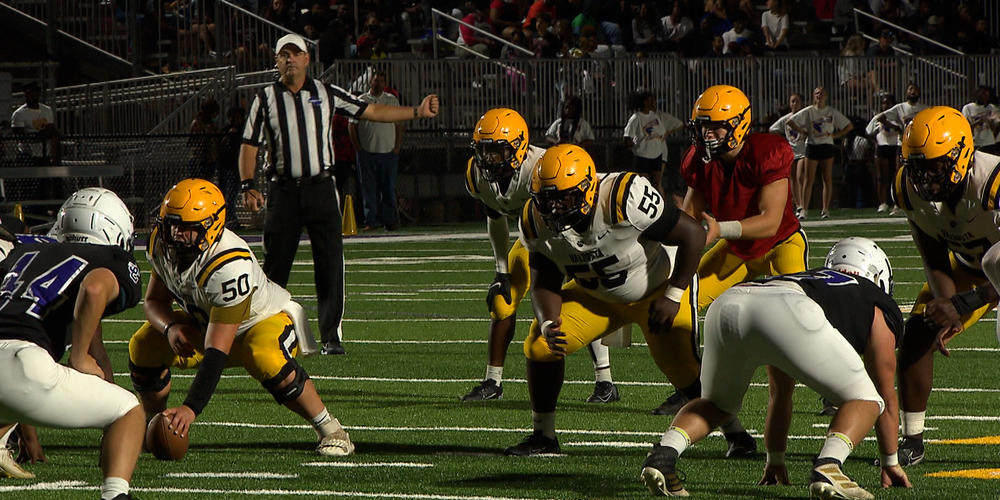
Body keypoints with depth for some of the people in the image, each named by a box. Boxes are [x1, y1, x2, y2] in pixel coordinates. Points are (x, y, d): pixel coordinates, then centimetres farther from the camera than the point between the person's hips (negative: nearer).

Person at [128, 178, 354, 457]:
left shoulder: (230, 267, -40)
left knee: (265, 360, -39)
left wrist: (190, 409, -47)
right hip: (205, 322, 7)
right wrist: (170, 328, -27)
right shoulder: (161, 244, -18)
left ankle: (330, 431, -18)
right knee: (143, 347, -15)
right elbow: (154, 301, -2)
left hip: (267, 319, -7)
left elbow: (216, 352, -42)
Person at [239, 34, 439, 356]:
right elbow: (250, 145, 5)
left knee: (331, 265, -6)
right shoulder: (266, 99, 5)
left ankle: (331, 336, -1)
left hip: (320, 187, 1)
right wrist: (248, 186, -8)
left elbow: (371, 112, 10)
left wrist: (418, 112, 4)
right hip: (283, 191, -1)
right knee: (276, 266, 1)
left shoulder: (326, 94, 7)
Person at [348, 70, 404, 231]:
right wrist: (357, 147, -2)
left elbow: (399, 125, 12)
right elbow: (352, 125, 7)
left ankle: (389, 220, 7)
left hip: (389, 152, 1)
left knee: (389, 188, 2)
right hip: (367, 152, -1)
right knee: (369, 188, -2)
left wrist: (397, 147, 2)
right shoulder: (361, 101, 6)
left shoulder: (392, 100, 11)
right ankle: (371, 220, 2)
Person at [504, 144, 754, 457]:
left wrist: (673, 297, -24)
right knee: (540, 345, -11)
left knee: (684, 370, -12)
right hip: (596, 295, 5)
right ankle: (543, 437, 6)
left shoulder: (623, 200, -38)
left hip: (657, 290, -5)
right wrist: (548, 324, -28)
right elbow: (545, 283, -7)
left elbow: (692, 234, -29)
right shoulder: (537, 223, -19)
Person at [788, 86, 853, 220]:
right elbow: (790, 122, 4)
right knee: (809, 180, -3)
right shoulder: (808, 112, 3)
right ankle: (804, 210, -1)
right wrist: (803, 132, -2)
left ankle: (825, 209, 6)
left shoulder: (832, 113, 4)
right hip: (812, 147, -1)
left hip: (827, 146, 1)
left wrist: (835, 135, -3)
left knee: (827, 179, 0)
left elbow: (849, 126, 7)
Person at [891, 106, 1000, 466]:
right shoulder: (910, 190, -22)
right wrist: (947, 309, -28)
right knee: (917, 333, -7)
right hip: (968, 265, 5)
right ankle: (912, 442, 5)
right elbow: (936, 264, -11)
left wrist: (960, 307, -42)